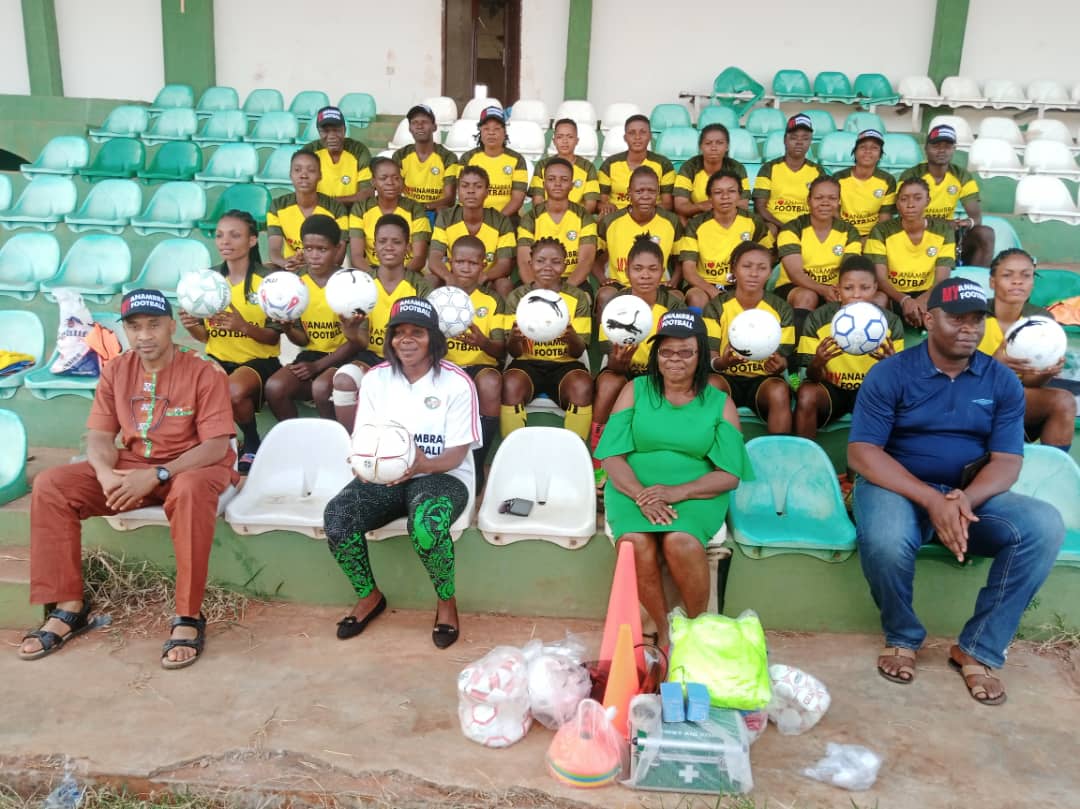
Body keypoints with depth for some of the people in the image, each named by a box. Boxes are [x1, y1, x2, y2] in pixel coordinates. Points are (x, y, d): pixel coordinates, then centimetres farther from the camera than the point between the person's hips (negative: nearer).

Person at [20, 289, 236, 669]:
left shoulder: (205, 372, -13)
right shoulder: (115, 370, 3)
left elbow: (216, 446, -18)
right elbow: (99, 436, 2)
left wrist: (157, 474, -29)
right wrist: (106, 473, -22)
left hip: (193, 466, -5)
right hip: (131, 467, 6)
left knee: (190, 491, -41)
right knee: (51, 484, -13)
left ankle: (188, 617, -31)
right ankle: (70, 607, -7)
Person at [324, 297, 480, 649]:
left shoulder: (457, 382, -9)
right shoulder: (376, 378, 3)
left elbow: (457, 454, -11)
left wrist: (425, 465, -32)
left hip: (442, 476, -4)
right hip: (384, 476, 4)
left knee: (427, 524, -37)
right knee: (336, 516, -24)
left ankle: (447, 602, -5)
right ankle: (369, 596, 5)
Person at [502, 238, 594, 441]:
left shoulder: (577, 297, 4)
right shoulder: (517, 297, 5)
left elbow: (578, 352, 1)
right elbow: (514, 351, 1)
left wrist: (572, 338, -24)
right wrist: (514, 338, -24)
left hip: (565, 365, 0)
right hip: (527, 364, 0)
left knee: (583, 386, -33)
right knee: (511, 385, -34)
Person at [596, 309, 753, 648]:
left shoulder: (720, 403, 5)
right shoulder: (635, 390, 6)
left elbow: (729, 475, -2)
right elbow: (612, 457, -1)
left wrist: (677, 492, -18)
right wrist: (642, 495, -19)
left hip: (696, 493, 0)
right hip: (634, 490, 1)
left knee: (681, 543, -31)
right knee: (636, 544, -30)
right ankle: (664, 631, -7)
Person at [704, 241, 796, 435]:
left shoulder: (782, 309, 3)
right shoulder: (716, 307, 0)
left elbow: (783, 358, 1)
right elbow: (709, 358, -5)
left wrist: (778, 365, -25)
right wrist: (723, 362, -31)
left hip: (763, 379, 1)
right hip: (727, 377, 0)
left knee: (779, 391, -33)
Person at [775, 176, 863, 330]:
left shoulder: (849, 232, 3)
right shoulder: (792, 229, -7)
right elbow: (795, 273, -19)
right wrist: (823, 289, -39)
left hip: (831, 293, 2)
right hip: (792, 289, -2)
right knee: (807, 296, -36)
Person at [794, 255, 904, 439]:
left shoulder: (892, 322, -6)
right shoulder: (818, 319, -10)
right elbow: (813, 377, -9)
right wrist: (817, 363, -35)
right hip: (830, 388, -1)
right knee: (806, 393, -34)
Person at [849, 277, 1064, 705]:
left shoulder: (1002, 382, 4)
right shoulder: (890, 374, -7)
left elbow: (1007, 461, -3)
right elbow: (862, 453, -15)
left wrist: (966, 498, -26)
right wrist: (932, 499, -28)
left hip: (973, 493, 4)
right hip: (898, 487, -3)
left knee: (1044, 526, -24)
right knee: (886, 541, -36)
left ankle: (979, 649, -9)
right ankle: (902, 638, -3)